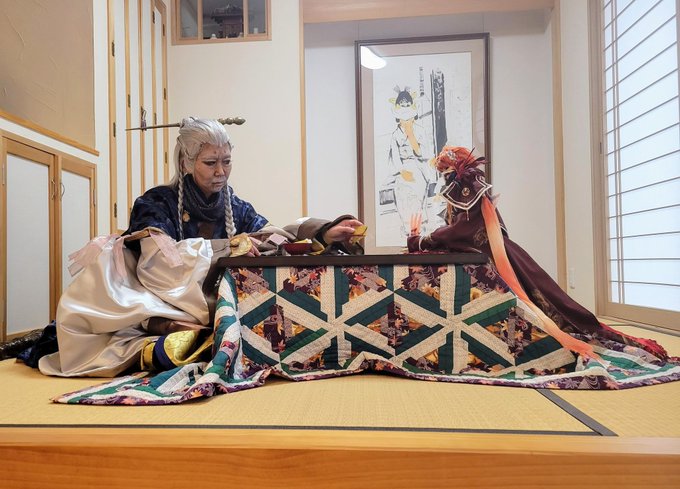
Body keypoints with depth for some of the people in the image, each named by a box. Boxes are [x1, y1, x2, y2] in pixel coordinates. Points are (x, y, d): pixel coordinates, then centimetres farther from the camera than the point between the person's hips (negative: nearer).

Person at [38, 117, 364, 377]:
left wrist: (323, 234, -21)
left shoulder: (237, 209, 12)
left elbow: (275, 238, -5)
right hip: (163, 312, -3)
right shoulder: (156, 203, 0)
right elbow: (161, 259, -17)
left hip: (218, 311, 4)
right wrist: (227, 246, -22)